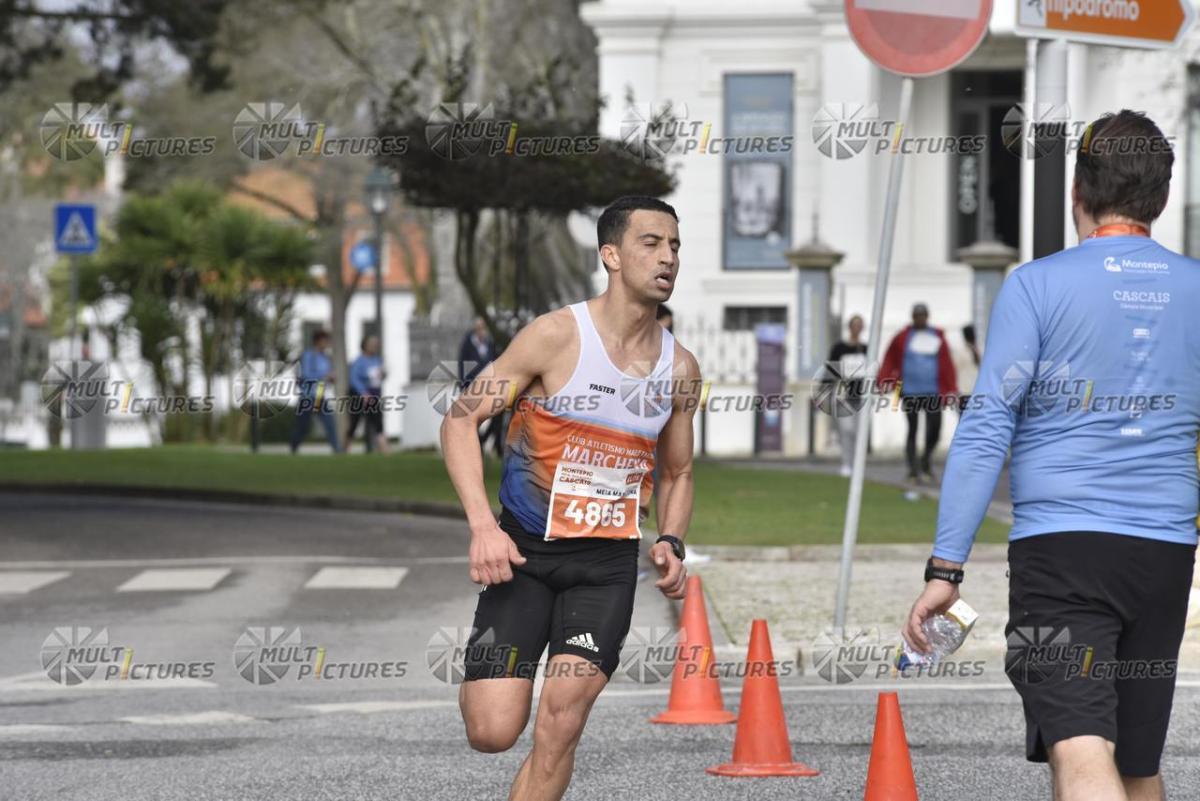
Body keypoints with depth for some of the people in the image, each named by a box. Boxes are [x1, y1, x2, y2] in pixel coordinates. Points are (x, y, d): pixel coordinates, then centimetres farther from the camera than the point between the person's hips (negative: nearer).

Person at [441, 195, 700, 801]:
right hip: (524, 552, -3)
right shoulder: (558, 335, -10)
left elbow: (678, 472, 20)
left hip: (609, 563, 3)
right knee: (494, 732, -9)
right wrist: (482, 525, -20)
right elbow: (461, 419, -9)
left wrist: (671, 542, 0)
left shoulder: (680, 368, 5)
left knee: (561, 722, -12)